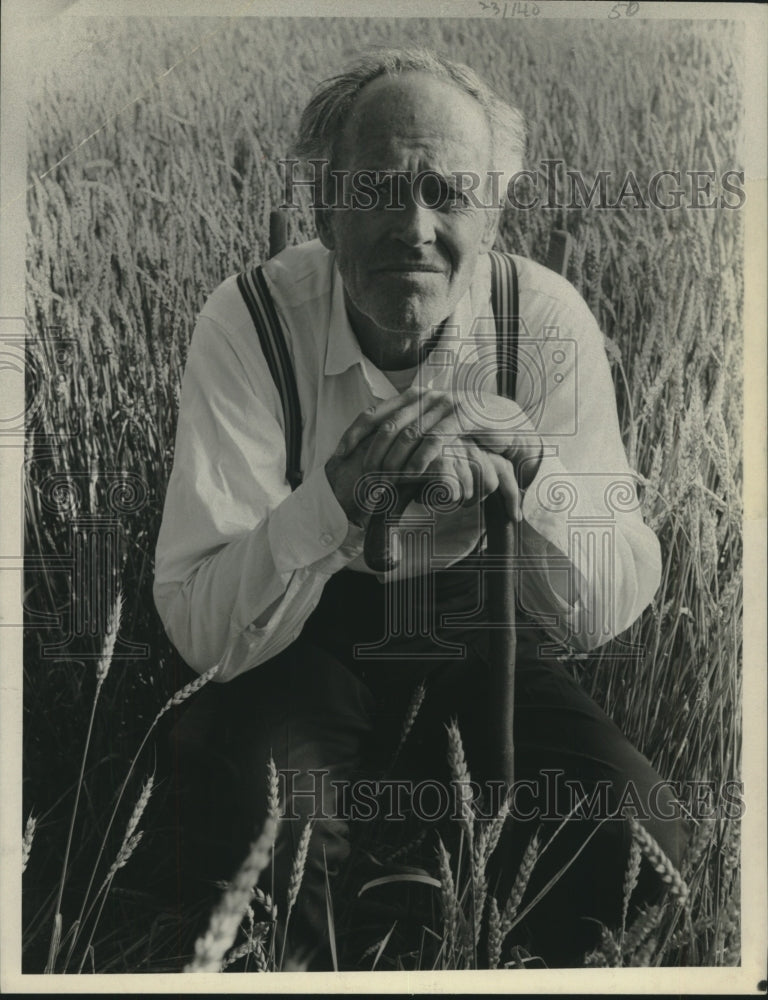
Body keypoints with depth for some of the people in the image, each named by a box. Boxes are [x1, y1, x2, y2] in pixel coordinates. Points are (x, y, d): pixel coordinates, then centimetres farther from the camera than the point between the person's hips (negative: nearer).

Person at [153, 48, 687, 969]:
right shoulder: (251, 322, -20)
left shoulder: (547, 318, -15)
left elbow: (606, 613, -19)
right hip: (303, 640, -1)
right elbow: (200, 629, -25)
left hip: (477, 623, 2)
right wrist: (345, 486, -41)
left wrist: (524, 451, -38)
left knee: (637, 840, -18)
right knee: (245, 823, -30)